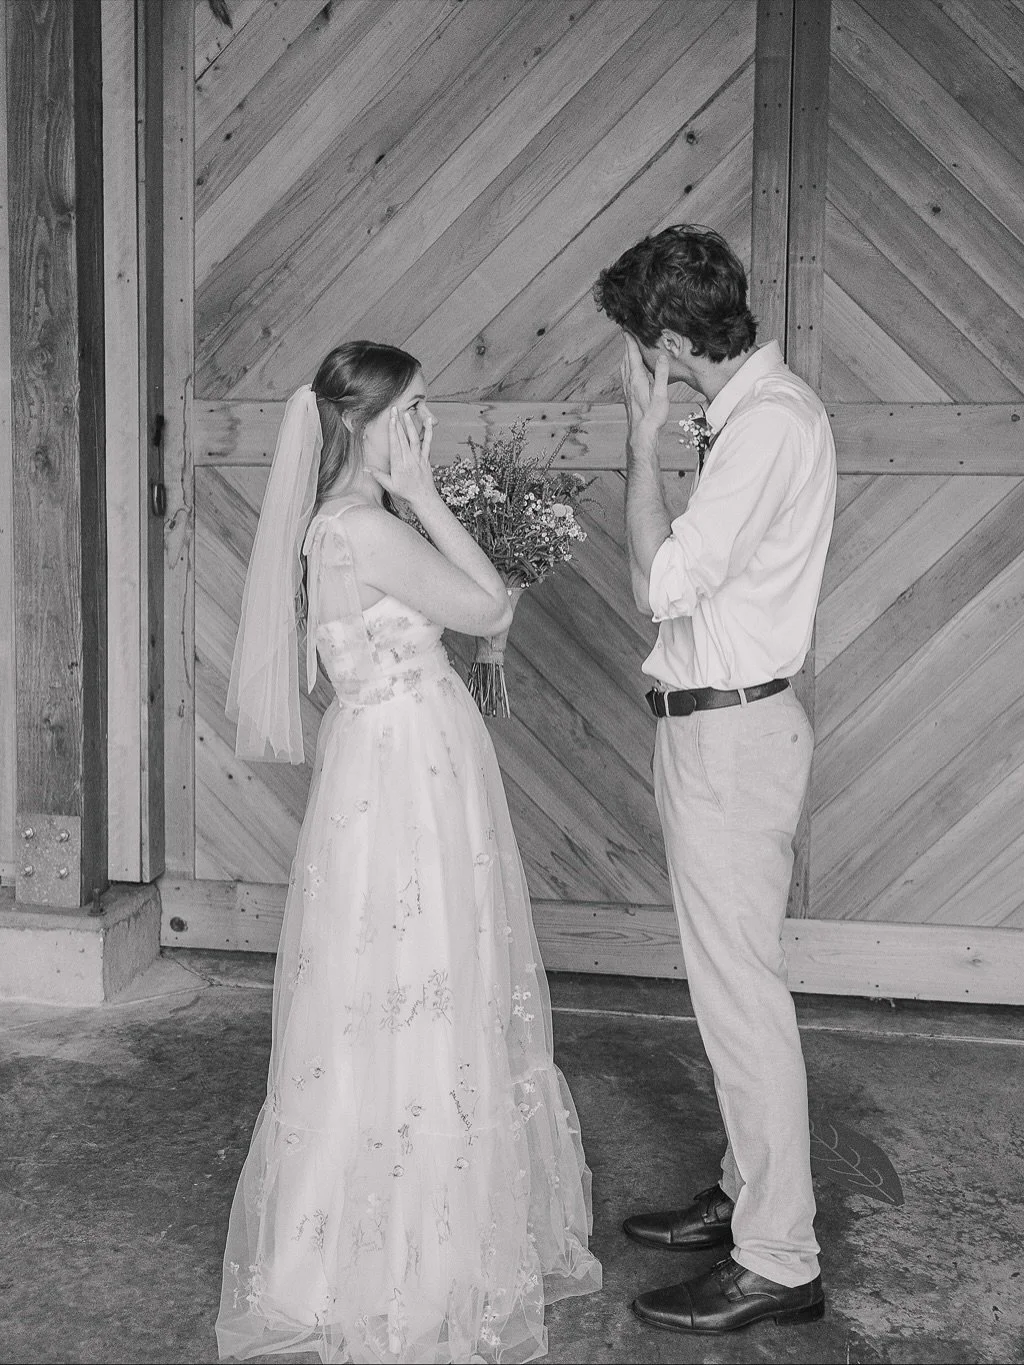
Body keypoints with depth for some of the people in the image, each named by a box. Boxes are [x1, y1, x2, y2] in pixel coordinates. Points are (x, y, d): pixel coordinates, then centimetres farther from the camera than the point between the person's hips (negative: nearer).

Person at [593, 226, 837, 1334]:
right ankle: (749, 1192, 34)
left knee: (739, 991, -3)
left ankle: (777, 1262, 9)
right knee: (731, 981, 18)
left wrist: (642, 435, -15)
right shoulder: (761, 408, 11)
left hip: (728, 733, -10)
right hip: (713, 725, 10)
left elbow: (661, 582, -21)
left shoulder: (770, 424, -19)